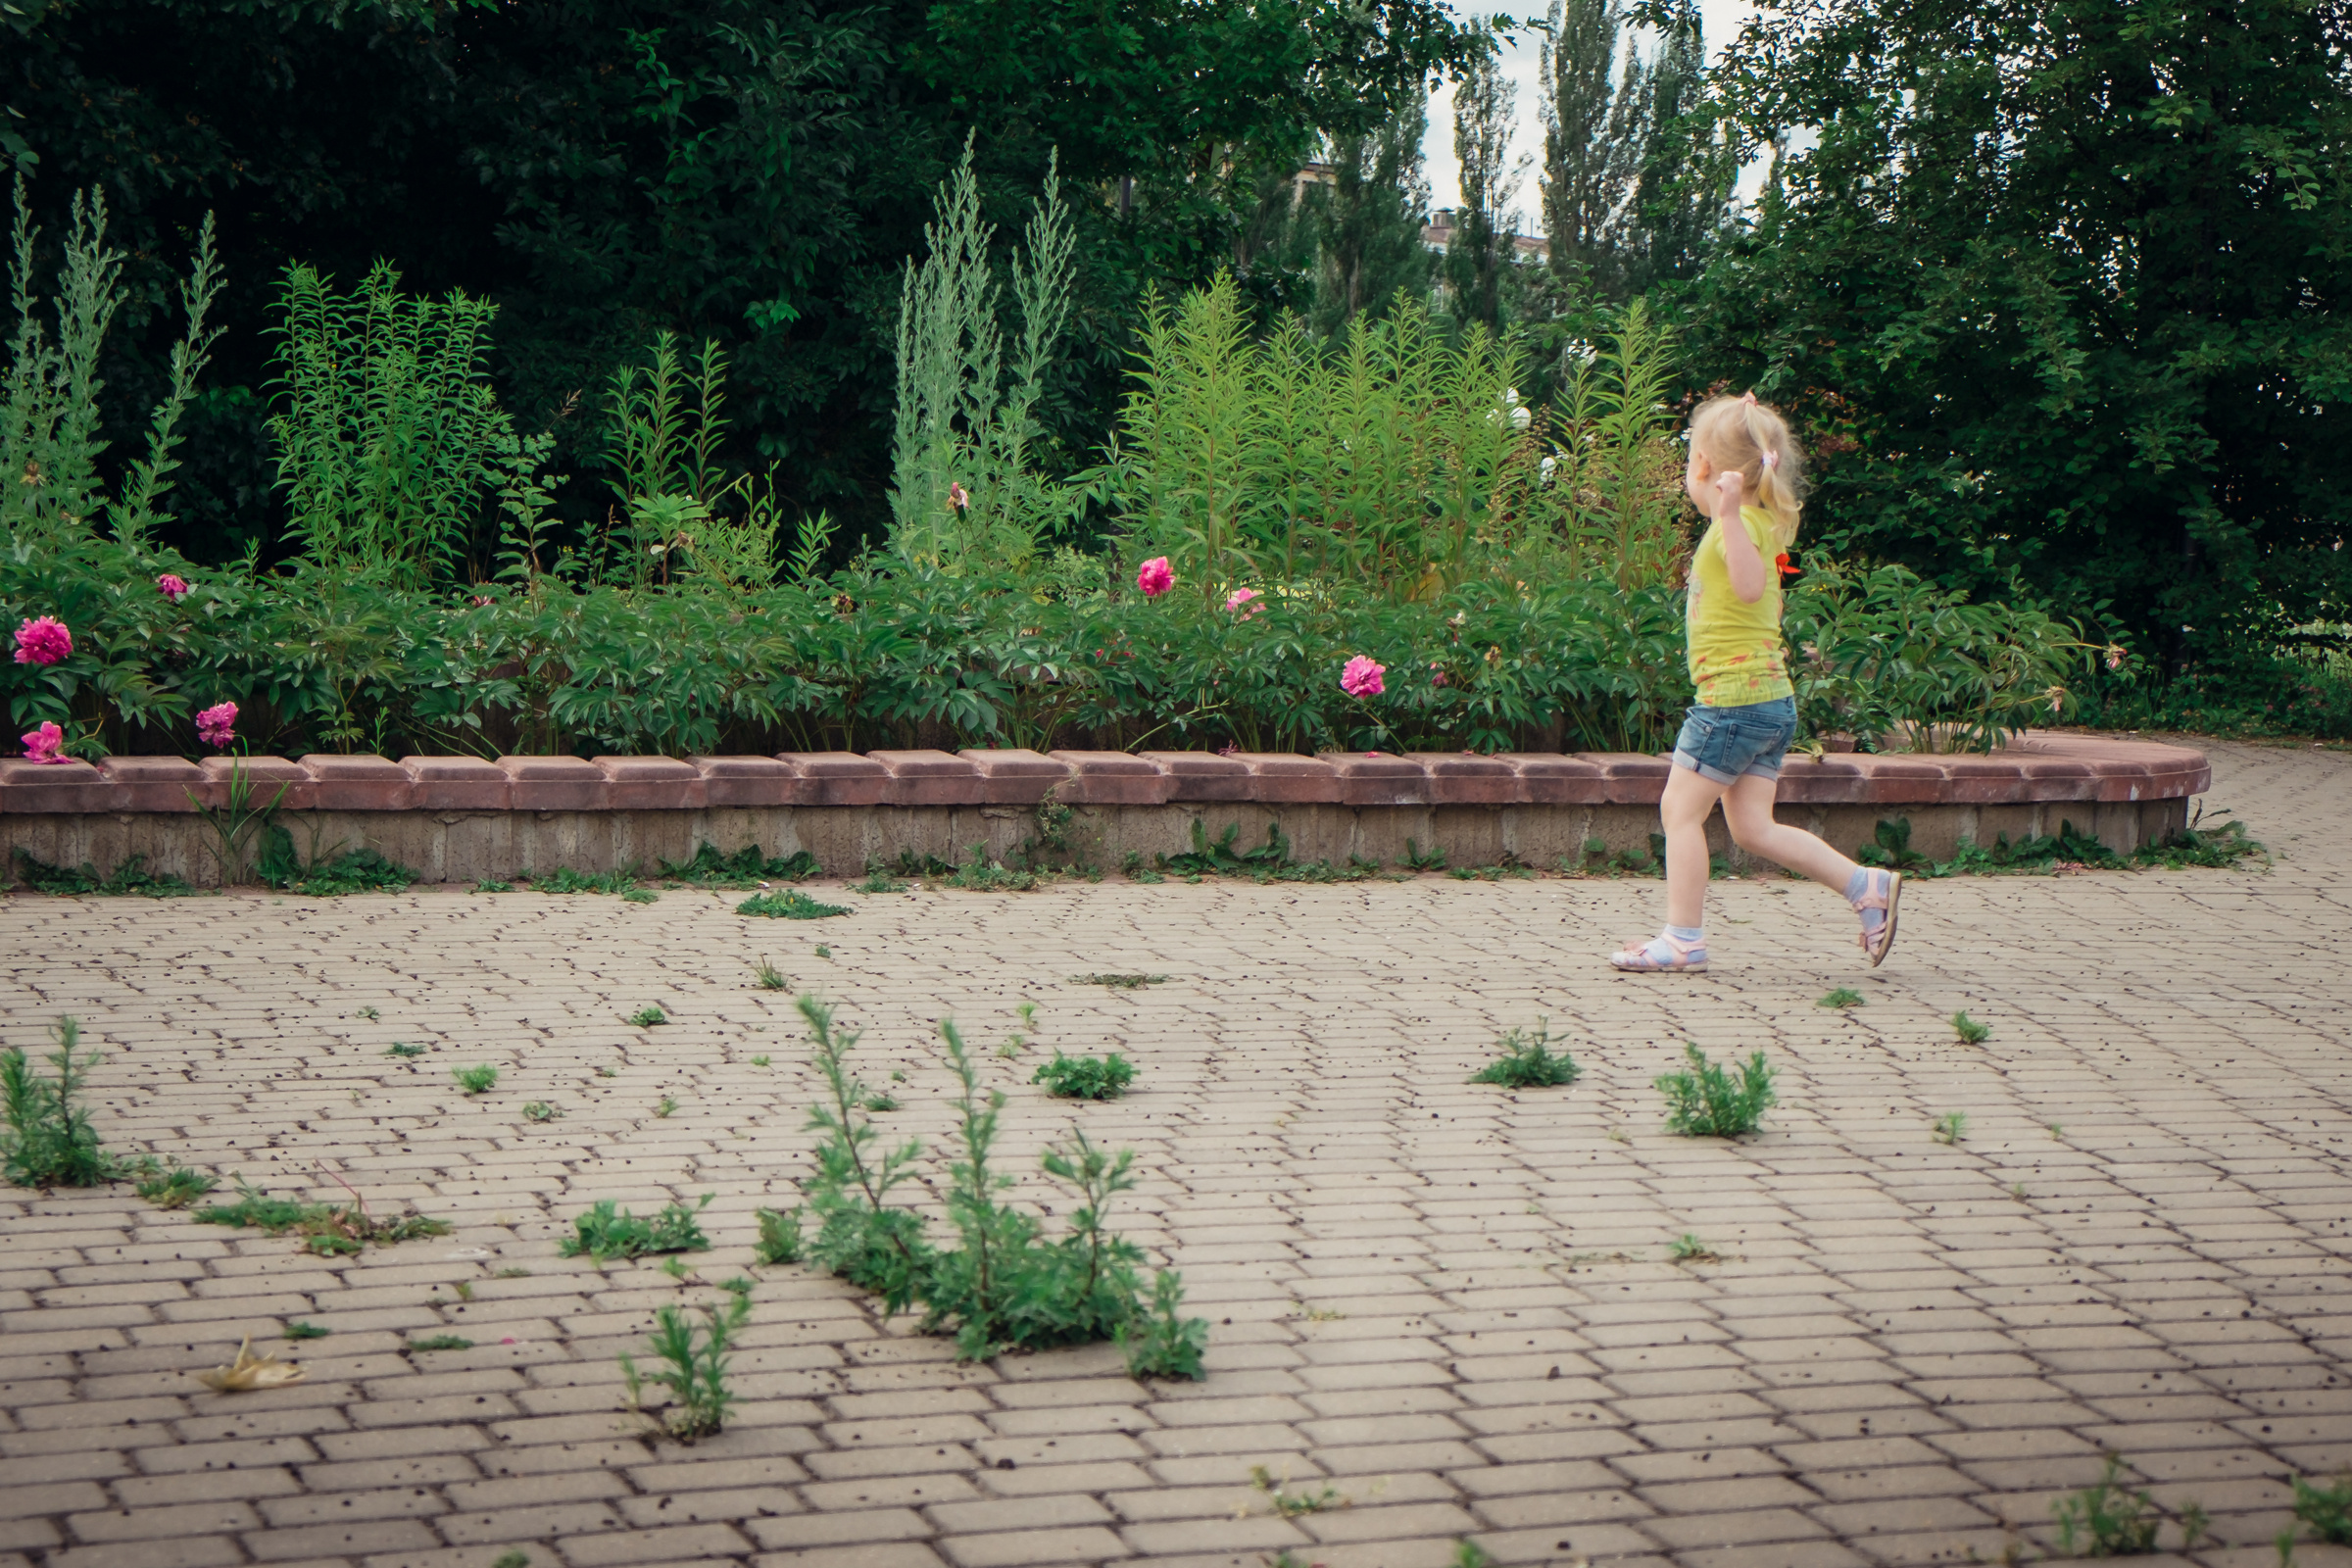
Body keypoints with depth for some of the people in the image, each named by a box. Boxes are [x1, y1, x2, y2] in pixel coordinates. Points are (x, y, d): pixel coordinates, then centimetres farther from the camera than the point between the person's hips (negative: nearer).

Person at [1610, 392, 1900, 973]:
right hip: (1770, 700, 9)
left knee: (1681, 809, 0)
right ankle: (1867, 886, 7)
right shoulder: (1760, 523, 13)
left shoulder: (1742, 525, -14)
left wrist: (1728, 512, -38)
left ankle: (1682, 940, 3)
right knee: (1752, 827, 11)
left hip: (1732, 696, -9)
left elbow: (1749, 586, -31)